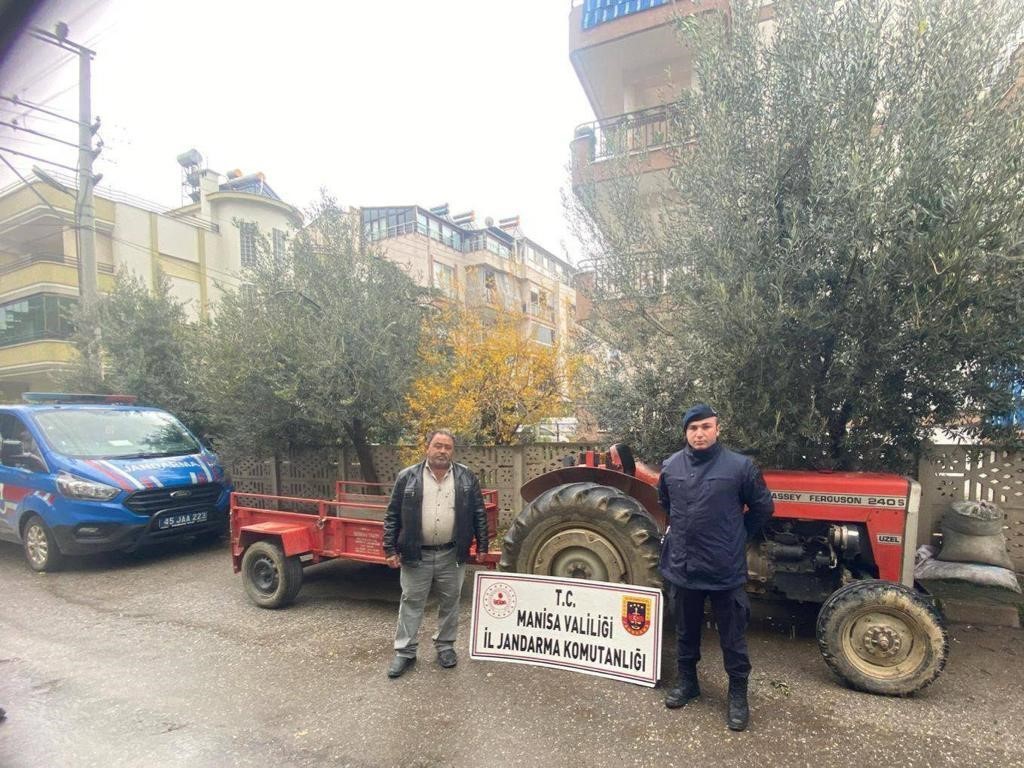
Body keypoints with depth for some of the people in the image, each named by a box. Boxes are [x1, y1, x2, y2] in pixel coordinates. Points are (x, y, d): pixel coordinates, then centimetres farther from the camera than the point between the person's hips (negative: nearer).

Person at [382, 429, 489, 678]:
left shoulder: (466, 477, 0)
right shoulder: (407, 477, -3)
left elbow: (479, 514, 3)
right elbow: (393, 515, 0)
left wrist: (482, 547, 1)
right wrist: (391, 549, -3)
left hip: (452, 555, 1)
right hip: (416, 554, -1)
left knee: (450, 602, 13)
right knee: (411, 602, 9)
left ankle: (445, 646, 32)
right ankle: (404, 651, 24)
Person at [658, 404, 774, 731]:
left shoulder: (739, 466, -10)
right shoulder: (671, 466, -1)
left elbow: (763, 507, 2)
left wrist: (737, 535, 5)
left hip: (726, 570, -3)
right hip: (683, 566, 3)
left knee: (732, 637, 11)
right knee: (686, 632, 19)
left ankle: (738, 694, 29)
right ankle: (687, 681, 38)